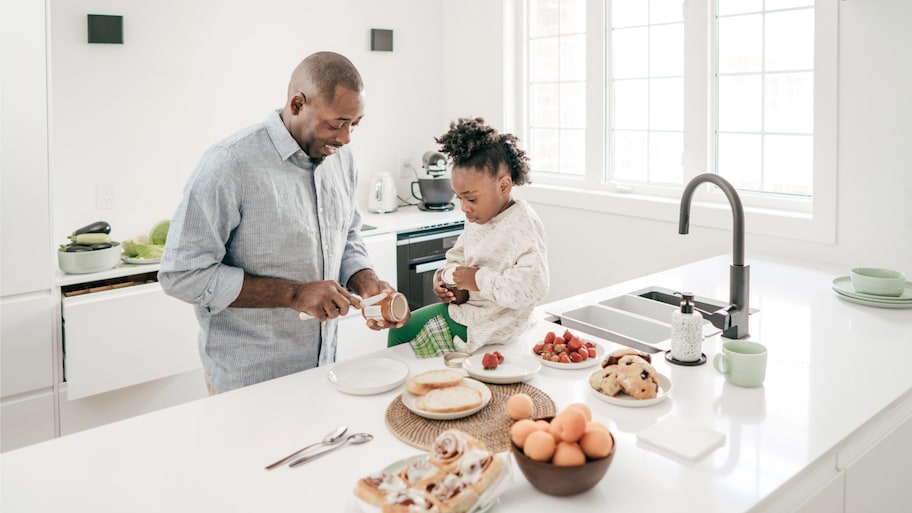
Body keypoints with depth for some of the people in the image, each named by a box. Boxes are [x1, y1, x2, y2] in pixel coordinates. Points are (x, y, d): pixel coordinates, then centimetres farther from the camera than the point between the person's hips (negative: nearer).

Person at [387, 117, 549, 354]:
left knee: (401, 331, 3)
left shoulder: (523, 225, -25)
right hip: (465, 306, 9)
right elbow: (458, 257, 17)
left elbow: (533, 285, -36)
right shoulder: (477, 219, 3)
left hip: (488, 324, -9)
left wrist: (479, 280, -30)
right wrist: (446, 276, -6)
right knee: (399, 329, 18)